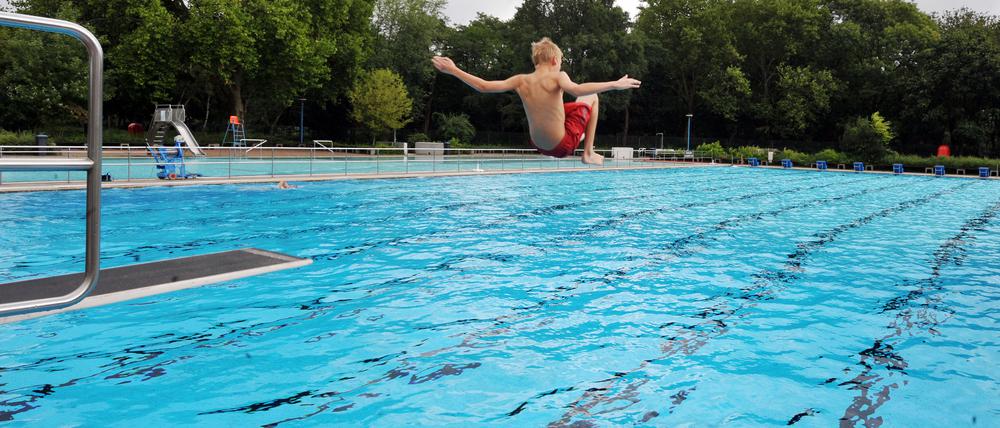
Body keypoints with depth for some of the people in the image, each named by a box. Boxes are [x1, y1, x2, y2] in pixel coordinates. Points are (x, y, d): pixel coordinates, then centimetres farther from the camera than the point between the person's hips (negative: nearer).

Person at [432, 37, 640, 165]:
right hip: (563, 145, -5)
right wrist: (614, 85, -40)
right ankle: (588, 153, 15)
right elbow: (575, 89, -39)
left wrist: (453, 70, -3)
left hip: (539, 145, 5)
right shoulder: (557, 77, -16)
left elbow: (484, 86, -11)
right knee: (592, 97, 16)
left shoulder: (521, 81, -5)